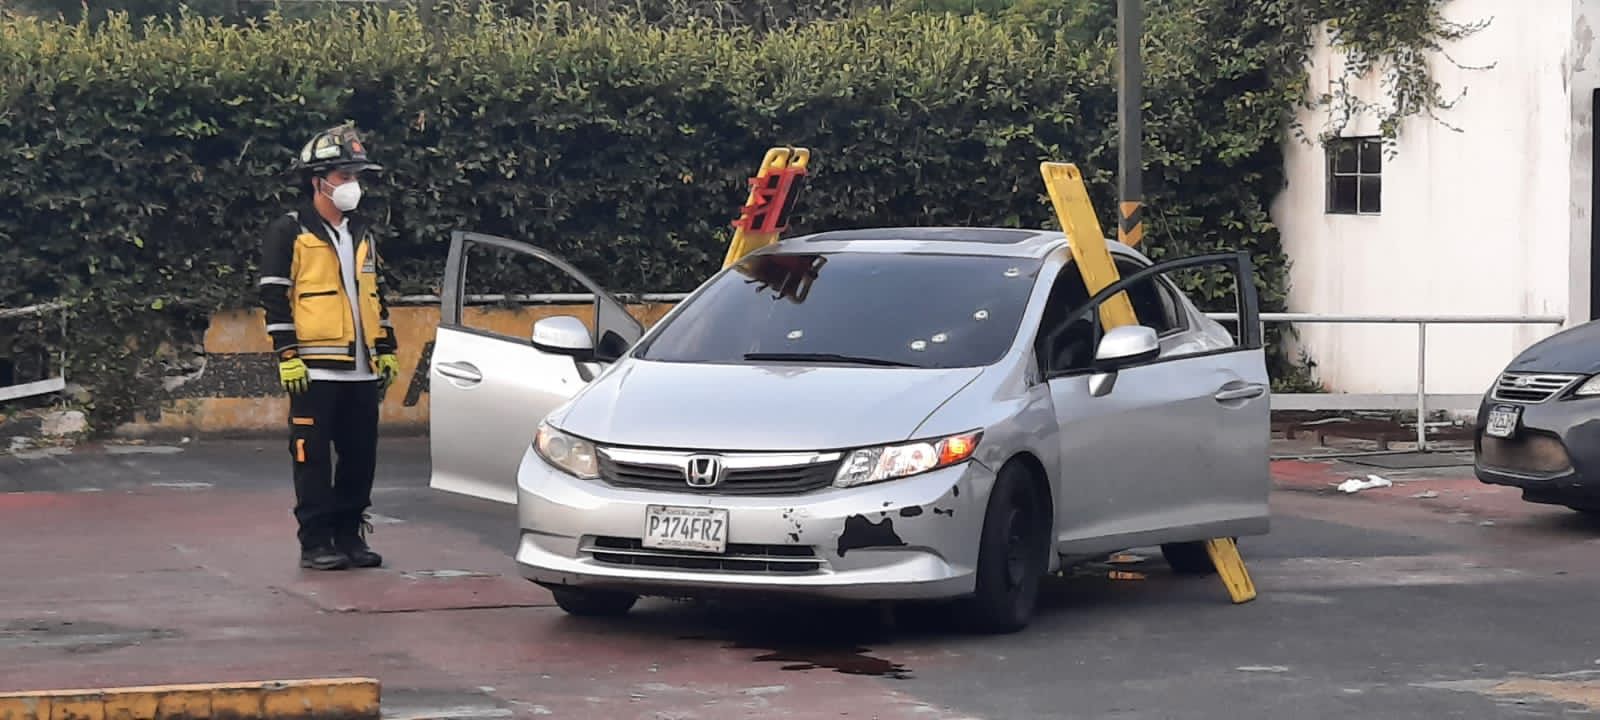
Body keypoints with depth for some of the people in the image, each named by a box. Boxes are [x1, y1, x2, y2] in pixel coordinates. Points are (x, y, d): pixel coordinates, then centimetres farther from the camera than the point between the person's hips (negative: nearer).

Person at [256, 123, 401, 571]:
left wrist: (387, 350, 18)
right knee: (313, 457, -2)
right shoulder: (289, 232, -3)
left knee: (360, 456, 8)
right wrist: (287, 355, -13)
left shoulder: (363, 234, 17)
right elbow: (275, 297, -7)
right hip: (315, 369, -6)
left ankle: (349, 535, 17)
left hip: (361, 369, 6)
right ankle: (315, 543, 3)